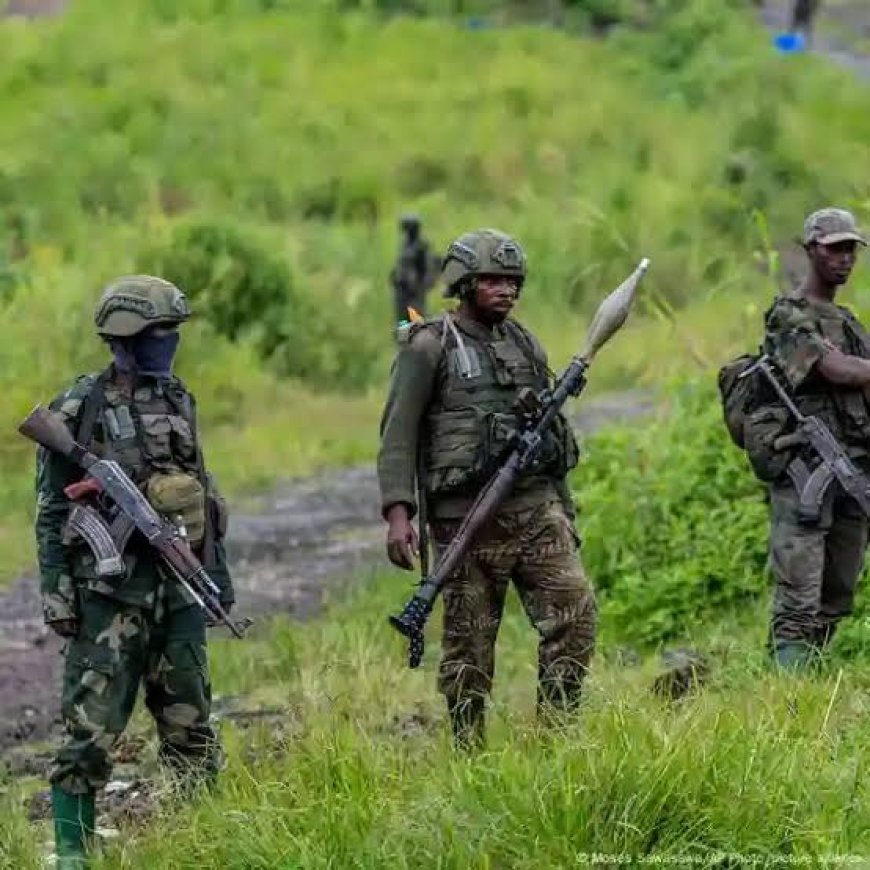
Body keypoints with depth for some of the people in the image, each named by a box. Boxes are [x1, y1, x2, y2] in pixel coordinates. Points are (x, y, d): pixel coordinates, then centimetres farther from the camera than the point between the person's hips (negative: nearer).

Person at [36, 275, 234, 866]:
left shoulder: (179, 402, 10)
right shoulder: (80, 411, -7)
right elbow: (52, 512, -5)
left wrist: (218, 572, 17)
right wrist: (56, 594, -10)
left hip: (179, 586, 5)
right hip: (110, 589, -5)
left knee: (190, 723, 9)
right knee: (93, 727, -7)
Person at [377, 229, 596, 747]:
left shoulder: (526, 345, 15)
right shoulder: (429, 348, -3)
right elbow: (398, 435, -7)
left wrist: (564, 507, 21)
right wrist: (398, 512, -18)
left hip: (536, 508, 5)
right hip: (468, 518, -5)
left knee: (575, 610, -11)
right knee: (469, 645, 0)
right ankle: (469, 754, 9)